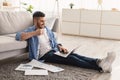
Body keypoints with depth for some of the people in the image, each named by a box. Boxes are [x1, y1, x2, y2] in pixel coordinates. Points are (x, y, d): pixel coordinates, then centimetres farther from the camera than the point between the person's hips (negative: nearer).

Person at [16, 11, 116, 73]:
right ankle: (99, 66, -43)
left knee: (72, 54, -21)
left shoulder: (47, 29, 20)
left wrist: (60, 46, 1)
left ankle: (99, 62, -40)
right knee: (69, 58, -27)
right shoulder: (30, 30, 1)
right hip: (44, 55, -7)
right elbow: (18, 36, -18)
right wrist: (34, 33, -23)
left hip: (53, 51, 7)